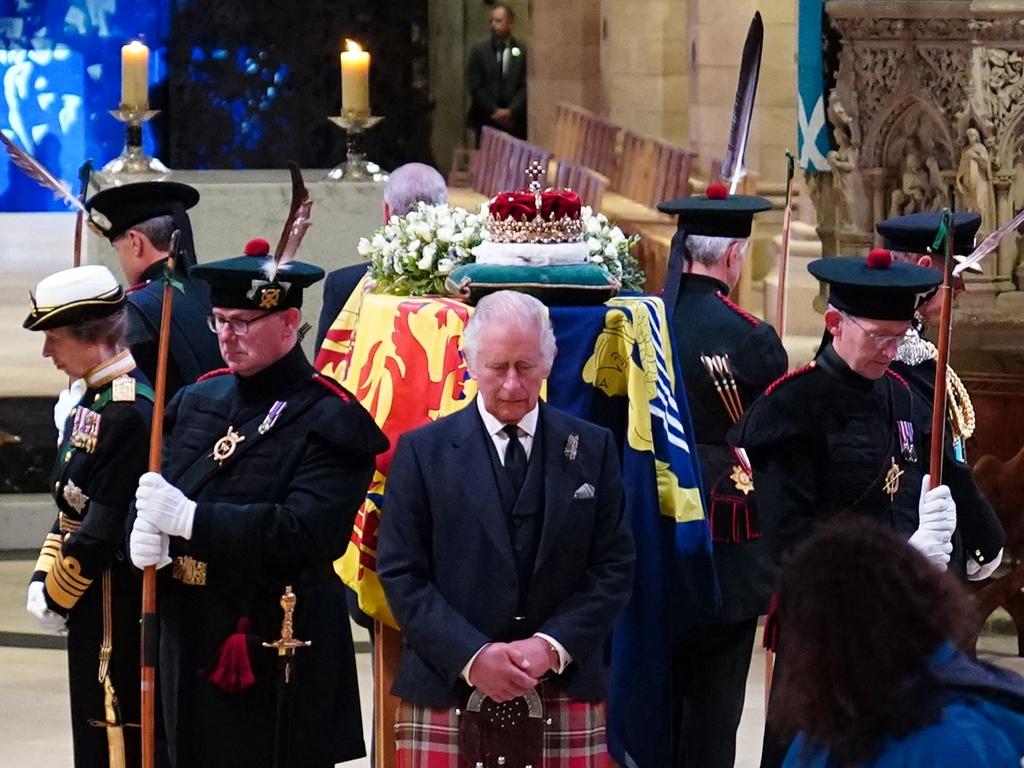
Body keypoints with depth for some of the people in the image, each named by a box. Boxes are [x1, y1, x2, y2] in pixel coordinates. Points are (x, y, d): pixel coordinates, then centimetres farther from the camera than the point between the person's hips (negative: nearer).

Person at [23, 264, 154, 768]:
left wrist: (56, 594, -12)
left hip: (115, 609, -10)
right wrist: (43, 579, 6)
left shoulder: (129, 412, -21)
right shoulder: (88, 398, 11)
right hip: (95, 606, 10)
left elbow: (104, 528, -22)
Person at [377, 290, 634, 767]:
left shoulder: (593, 449, 10)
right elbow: (401, 573, 1)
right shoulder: (422, 451, 6)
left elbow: (614, 567, 6)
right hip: (448, 690, -1)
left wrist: (553, 646, -9)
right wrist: (471, 656, -12)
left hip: (565, 690, 1)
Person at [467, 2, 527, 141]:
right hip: (486, 120, 0)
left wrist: (510, 111, -12)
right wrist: (494, 111, -8)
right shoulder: (478, 51, 5)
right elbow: (475, 87, 0)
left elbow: (525, 87, 0)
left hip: (515, 120, 0)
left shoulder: (523, 52, 4)